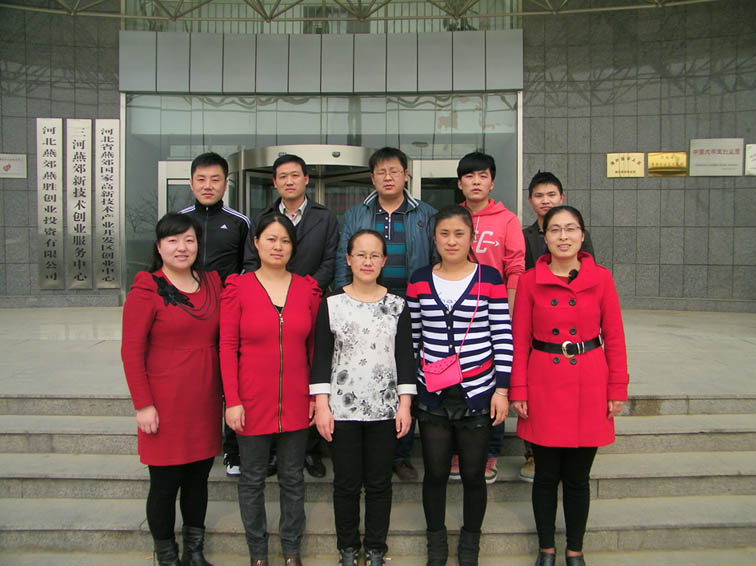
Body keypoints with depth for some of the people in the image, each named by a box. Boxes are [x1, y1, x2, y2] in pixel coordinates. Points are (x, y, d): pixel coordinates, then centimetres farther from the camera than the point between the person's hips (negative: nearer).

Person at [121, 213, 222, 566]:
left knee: (199, 477, 15)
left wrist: (227, 391, 11)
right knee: (165, 484, 6)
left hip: (205, 401, 5)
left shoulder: (212, 283, 8)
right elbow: (131, 351, -9)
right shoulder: (147, 289, -9)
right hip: (165, 404, -5)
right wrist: (143, 405, -12)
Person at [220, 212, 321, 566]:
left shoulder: (308, 288, 3)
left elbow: (314, 346, 6)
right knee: (253, 479, 11)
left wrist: (316, 394, 3)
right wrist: (232, 400, -10)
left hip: (296, 401, 2)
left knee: (293, 478, 14)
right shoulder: (237, 287, -4)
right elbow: (227, 347, -6)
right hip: (252, 401, -2)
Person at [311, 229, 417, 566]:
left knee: (379, 483, 10)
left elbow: (405, 357, 4)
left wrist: (404, 405, -1)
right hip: (342, 409, -1)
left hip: (385, 409, 1)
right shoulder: (331, 304, -1)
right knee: (346, 483, 10)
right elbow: (321, 358, 0)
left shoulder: (396, 305, 3)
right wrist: (321, 406, -5)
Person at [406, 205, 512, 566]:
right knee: (435, 473, 11)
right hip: (432, 394, 2)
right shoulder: (419, 280, 3)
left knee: (474, 474, 10)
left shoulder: (489, 279, -4)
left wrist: (502, 388, -5)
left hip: (478, 393, -1)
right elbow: (412, 337, 9)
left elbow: (503, 337, -3)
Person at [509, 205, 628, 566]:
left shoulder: (601, 278, -1)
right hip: (544, 384, 0)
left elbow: (614, 337, 3)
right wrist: (518, 391, -3)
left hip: (589, 385, 0)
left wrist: (617, 390, 1)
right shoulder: (529, 281, -2)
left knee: (577, 477, 10)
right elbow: (520, 341, 0)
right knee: (546, 475, 10)